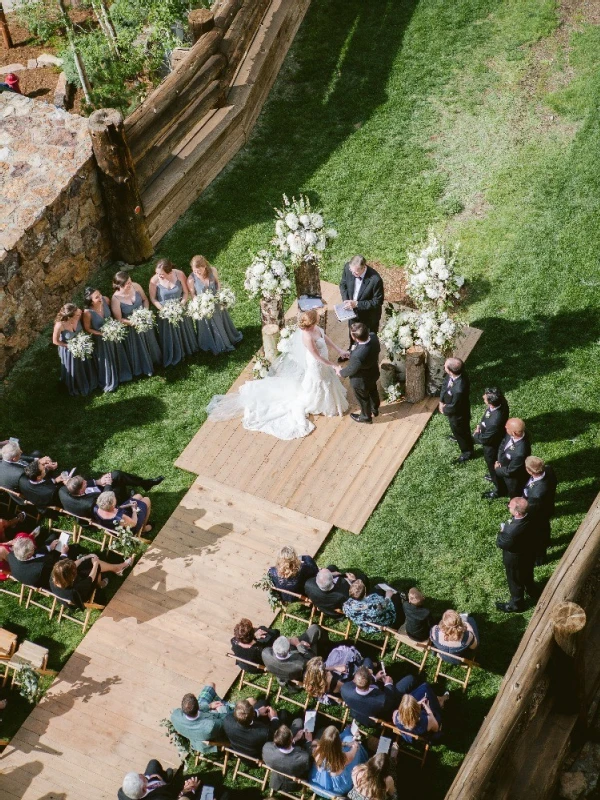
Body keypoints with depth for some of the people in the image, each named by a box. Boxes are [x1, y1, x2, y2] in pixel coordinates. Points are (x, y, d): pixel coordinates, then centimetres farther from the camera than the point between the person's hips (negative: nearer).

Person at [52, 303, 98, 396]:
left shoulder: (79, 315, -31)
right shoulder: (60, 325, -41)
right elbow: (55, 341, -22)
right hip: (69, 350, -4)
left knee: (86, 367, 30)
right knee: (74, 371, 24)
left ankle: (89, 385, 60)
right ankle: (76, 389, 54)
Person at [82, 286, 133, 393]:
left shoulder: (105, 300, -24)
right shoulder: (87, 312, -36)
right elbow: (87, 329, -18)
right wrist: (102, 334, -24)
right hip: (101, 339, -5)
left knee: (117, 355, 29)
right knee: (105, 361, 19)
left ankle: (120, 375, 58)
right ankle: (108, 383, 47)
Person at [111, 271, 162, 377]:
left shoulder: (136, 286, -22)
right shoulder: (116, 299, -32)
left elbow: (145, 300, -1)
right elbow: (119, 319, -20)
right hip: (131, 328, -4)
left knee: (150, 344, 28)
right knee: (137, 349, 19)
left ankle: (152, 363, 57)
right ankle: (143, 369, 47)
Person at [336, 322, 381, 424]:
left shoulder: (358, 355, -48)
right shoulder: (373, 336, -29)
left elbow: (351, 369, -26)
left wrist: (341, 372, -5)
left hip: (361, 381, -6)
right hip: (374, 373, 6)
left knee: (363, 398, 26)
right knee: (373, 391, 35)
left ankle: (366, 417, 55)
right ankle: (375, 410, 64)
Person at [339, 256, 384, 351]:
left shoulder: (375, 279, -37)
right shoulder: (348, 267, -23)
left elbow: (378, 301, -25)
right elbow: (343, 284, -3)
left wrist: (357, 304, -31)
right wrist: (346, 300, -18)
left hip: (369, 315, -5)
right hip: (353, 311, 5)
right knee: (352, 335, 31)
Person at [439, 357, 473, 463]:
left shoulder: (459, 389, -48)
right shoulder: (452, 374, -26)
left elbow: (453, 407, -30)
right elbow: (445, 384, -4)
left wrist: (444, 409, -11)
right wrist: (441, 401, -8)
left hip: (458, 414, -7)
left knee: (461, 432, 22)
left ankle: (467, 452, 49)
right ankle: (458, 436, 68)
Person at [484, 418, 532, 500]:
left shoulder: (520, 453, -47)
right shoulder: (517, 433, -26)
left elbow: (509, 471, -29)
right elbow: (503, 443, -4)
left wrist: (497, 469, -11)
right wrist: (498, 461, -11)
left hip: (514, 478, -7)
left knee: (514, 495, 23)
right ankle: (499, 492, 66)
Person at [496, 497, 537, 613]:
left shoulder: (513, 531, -46)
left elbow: (500, 543, -25)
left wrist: (502, 531, -11)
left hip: (515, 560, -6)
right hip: (529, 553, 6)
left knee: (515, 581, 23)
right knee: (527, 575, 35)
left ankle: (516, 604, 48)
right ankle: (532, 592, 62)